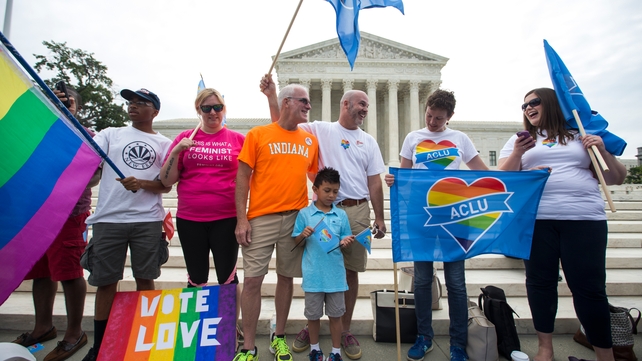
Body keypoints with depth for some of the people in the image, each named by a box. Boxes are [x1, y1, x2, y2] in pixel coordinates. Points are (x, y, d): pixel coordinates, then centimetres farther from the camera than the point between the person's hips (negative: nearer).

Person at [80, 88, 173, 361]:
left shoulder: (164, 143, 9)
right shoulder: (111, 134, 12)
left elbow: (166, 186, 3)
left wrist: (142, 184, -15)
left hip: (148, 221, 0)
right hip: (108, 219, 1)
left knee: (145, 279, 8)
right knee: (105, 282, 8)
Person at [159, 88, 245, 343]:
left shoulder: (238, 139, 2)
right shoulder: (185, 137, 6)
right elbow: (166, 180, 4)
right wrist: (177, 151, -9)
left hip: (226, 220, -2)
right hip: (189, 220, 2)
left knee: (228, 277, 6)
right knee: (196, 279, 14)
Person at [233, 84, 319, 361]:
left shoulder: (310, 140, 10)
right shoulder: (258, 134, 0)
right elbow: (242, 177, -2)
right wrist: (241, 219, -8)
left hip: (296, 218, 3)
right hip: (261, 218, -3)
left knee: (286, 277, 11)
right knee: (252, 280, 0)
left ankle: (279, 338, 30)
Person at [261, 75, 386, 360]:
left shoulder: (369, 141, 12)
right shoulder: (321, 130, 4)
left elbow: (374, 182, 10)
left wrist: (379, 218, 7)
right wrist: (272, 96, -10)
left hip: (357, 212, 2)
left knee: (350, 271, 8)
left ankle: (345, 331, 26)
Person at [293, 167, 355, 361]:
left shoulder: (341, 215, 0)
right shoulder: (304, 214, -5)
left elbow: (344, 240, 5)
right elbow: (295, 241, 0)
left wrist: (345, 241, -17)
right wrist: (303, 235, -20)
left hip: (335, 274, 1)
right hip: (313, 274, -1)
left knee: (335, 314, 13)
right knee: (313, 314, 15)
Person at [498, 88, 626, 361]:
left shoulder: (581, 137, 15)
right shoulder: (519, 140, 15)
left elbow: (616, 179, 14)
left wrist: (603, 151, -2)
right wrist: (517, 153, -13)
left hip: (585, 218, 0)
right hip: (535, 219, 0)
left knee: (589, 287, -1)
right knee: (540, 281, 3)